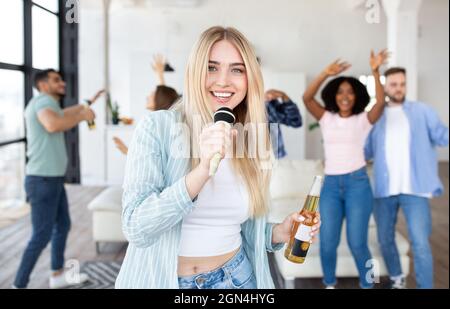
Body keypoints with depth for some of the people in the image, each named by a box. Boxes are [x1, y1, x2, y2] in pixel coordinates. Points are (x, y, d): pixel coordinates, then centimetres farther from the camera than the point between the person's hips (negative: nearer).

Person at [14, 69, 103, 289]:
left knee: (63, 225, 20)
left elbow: (62, 115, 39)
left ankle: (58, 275, 33)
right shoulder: (44, 100, -16)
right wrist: (82, 116, -23)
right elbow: (53, 125, -39)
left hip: (52, 179, 11)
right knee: (42, 236, -6)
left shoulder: (46, 104, 15)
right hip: (43, 181, -11)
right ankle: (19, 285, 4)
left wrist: (88, 103, 48)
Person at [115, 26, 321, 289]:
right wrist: (203, 169, -32)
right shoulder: (157, 127, -14)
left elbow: (244, 229, 9)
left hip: (235, 276, 4)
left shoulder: (254, 141, -1)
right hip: (160, 279, -3)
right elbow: (136, 229, -22)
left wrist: (278, 234, -10)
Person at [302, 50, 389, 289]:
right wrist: (326, 73, -18)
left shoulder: (364, 120, 3)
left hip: (357, 184, -2)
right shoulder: (326, 118, 7)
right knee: (327, 242, 0)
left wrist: (375, 72, -26)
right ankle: (329, 285, 24)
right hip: (330, 185, 2)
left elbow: (380, 102, -16)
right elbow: (307, 98, -8)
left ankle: (367, 285, 20)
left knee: (357, 243, -2)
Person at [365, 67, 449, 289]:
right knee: (385, 240, 13)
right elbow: (366, 150, 14)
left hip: (414, 188, -3)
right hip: (384, 189, 3)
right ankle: (397, 280, 35)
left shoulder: (422, 111, 5)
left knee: (420, 243, -10)